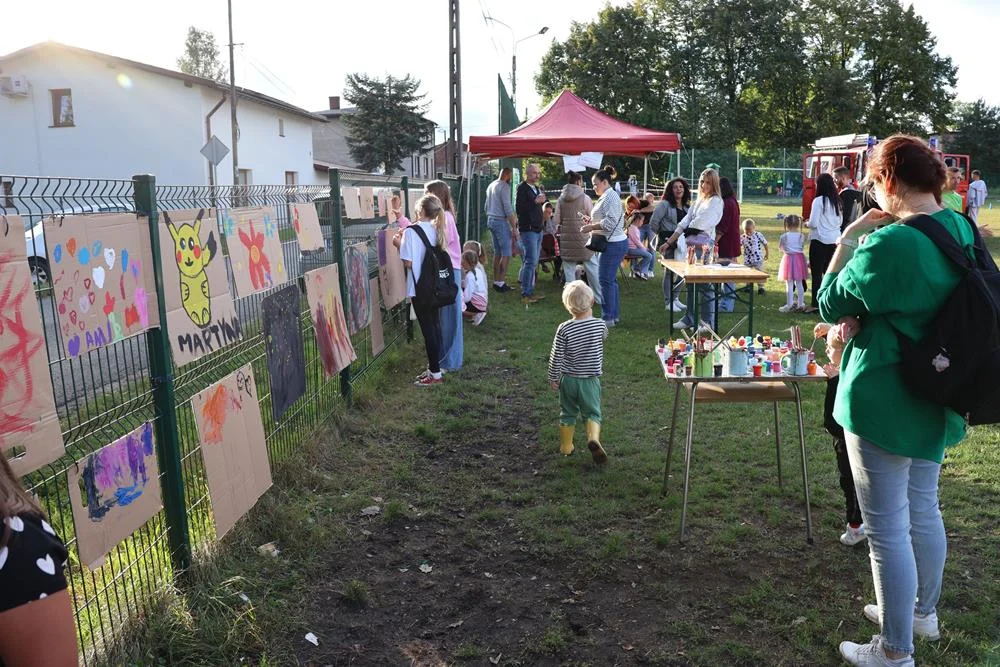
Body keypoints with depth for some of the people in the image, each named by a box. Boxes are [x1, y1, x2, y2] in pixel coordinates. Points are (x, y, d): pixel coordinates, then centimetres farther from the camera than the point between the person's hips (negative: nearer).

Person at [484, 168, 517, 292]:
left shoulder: (491, 185, 15)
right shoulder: (504, 186, -12)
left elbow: (487, 206, 21)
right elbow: (508, 208, -17)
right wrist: (514, 227, -15)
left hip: (490, 220, 9)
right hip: (501, 221, -9)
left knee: (497, 252, 13)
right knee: (506, 253, -7)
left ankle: (496, 281, 15)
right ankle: (501, 283, -9)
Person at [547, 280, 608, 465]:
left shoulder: (564, 329, -16)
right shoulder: (600, 325, -11)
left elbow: (556, 357, -11)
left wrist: (553, 378, 2)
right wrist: (590, 317, 18)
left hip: (568, 380, 0)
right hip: (590, 380, 0)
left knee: (567, 414, 17)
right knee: (592, 413, 11)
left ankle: (565, 446, 27)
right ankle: (594, 437, -16)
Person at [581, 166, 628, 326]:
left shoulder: (610, 197, -14)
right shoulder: (606, 197, 19)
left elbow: (610, 222, -22)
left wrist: (591, 227, -15)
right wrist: (591, 221, 13)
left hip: (613, 245, -11)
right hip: (614, 243, 11)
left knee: (606, 280, -7)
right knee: (611, 280, 15)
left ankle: (608, 317, -2)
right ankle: (615, 314, 23)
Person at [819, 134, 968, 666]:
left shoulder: (889, 244, -25)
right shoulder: (961, 231, 3)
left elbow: (831, 305, -12)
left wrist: (846, 243, -7)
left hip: (884, 401, -9)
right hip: (935, 398, 9)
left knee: (887, 529, 4)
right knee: (923, 510, 24)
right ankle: (922, 611, 43)